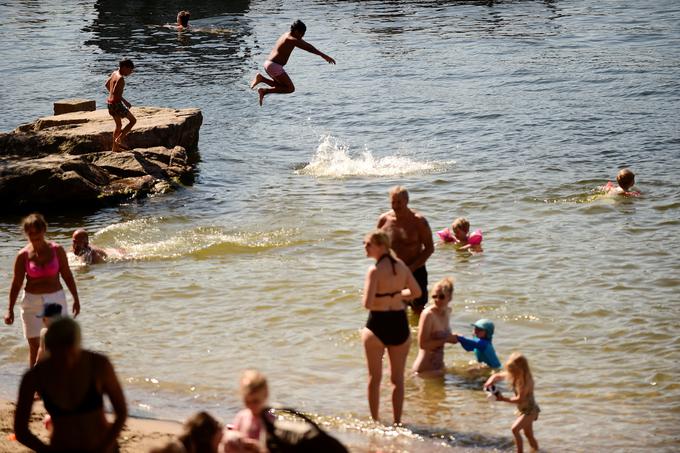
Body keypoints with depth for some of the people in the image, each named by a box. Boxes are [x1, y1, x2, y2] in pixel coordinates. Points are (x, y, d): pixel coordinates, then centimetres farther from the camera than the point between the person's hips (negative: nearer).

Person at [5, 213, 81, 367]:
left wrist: (76, 299, 7)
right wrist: (10, 310, -3)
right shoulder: (23, 255, -5)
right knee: (34, 345, 1)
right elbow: (16, 284, -1)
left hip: (56, 299, 1)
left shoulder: (56, 250, -3)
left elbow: (67, 276, 5)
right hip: (32, 302, -1)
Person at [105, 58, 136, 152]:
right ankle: (120, 139, -1)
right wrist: (124, 101, -19)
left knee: (119, 125, 21)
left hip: (110, 102, 10)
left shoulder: (114, 73, 8)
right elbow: (115, 93, -27)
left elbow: (106, 84, 21)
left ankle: (115, 147, 25)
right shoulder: (120, 78, -20)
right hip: (116, 103, -10)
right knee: (133, 120, 1)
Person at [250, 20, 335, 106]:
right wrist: (324, 56, -14)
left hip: (268, 63, 10)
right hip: (274, 66, -10)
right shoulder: (292, 40, -15)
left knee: (282, 86, 24)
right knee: (290, 88, -5)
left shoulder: (286, 35, 16)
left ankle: (261, 78, 11)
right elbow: (309, 48, -16)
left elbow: (305, 44, 24)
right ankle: (264, 91, -10)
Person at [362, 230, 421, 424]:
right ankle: (397, 421, 16)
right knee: (398, 378, 14)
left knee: (375, 378, 12)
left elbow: (367, 304, -23)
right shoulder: (401, 265, 1)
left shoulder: (375, 270, -18)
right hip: (400, 324, 5)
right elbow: (416, 292, 11)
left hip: (377, 324, -5)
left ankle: (375, 421, 17)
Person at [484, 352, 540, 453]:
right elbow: (497, 376, 4)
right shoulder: (512, 375, -7)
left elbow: (519, 399, -30)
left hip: (530, 410, -9)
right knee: (528, 434, 21)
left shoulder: (526, 381, -29)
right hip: (522, 410, 9)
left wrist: (503, 399, -29)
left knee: (515, 429, -24)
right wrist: (491, 381, -18)